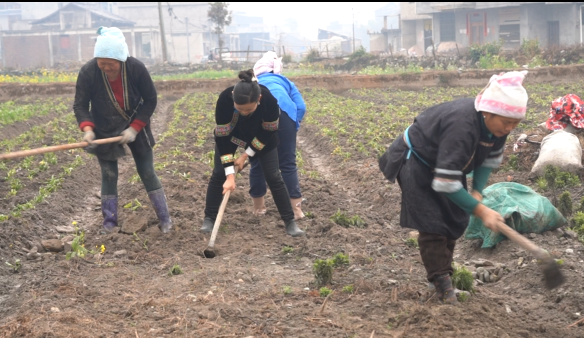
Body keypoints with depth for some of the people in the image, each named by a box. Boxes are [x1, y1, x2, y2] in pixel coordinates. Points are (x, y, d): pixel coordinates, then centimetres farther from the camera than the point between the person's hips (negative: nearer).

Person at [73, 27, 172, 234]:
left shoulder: (136, 68, -22)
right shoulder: (88, 73, -22)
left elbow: (150, 100, -11)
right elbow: (80, 105, -13)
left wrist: (135, 128, -18)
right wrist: (87, 128, -32)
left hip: (135, 127, 0)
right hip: (104, 131, 0)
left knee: (147, 173, 3)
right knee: (109, 176, 3)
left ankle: (165, 220, 14)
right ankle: (109, 226, 14)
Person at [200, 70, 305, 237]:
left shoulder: (269, 99, -40)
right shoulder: (225, 99, -39)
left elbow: (269, 131, -20)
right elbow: (222, 136, -30)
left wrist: (246, 156, -18)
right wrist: (230, 175, -31)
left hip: (261, 133, 0)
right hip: (230, 132, 0)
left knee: (273, 176, -3)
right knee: (219, 173, -2)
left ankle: (290, 221, 5)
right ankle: (209, 219, 12)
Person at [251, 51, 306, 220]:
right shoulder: (285, 83, 34)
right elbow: (300, 107, 17)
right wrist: (291, 129, 28)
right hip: (281, 110, -1)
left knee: (257, 163, 16)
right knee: (288, 164, 8)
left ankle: (258, 207, 29)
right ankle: (296, 209, 8)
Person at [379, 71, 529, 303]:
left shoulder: (496, 124, -19)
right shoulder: (462, 127, -43)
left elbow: (491, 159, 1)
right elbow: (445, 183, -41)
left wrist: (477, 192, -14)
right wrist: (481, 211, -36)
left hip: (447, 163, 8)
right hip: (416, 162, -8)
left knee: (455, 221, 9)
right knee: (431, 224, -12)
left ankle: (443, 271, 21)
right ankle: (441, 282, -7)